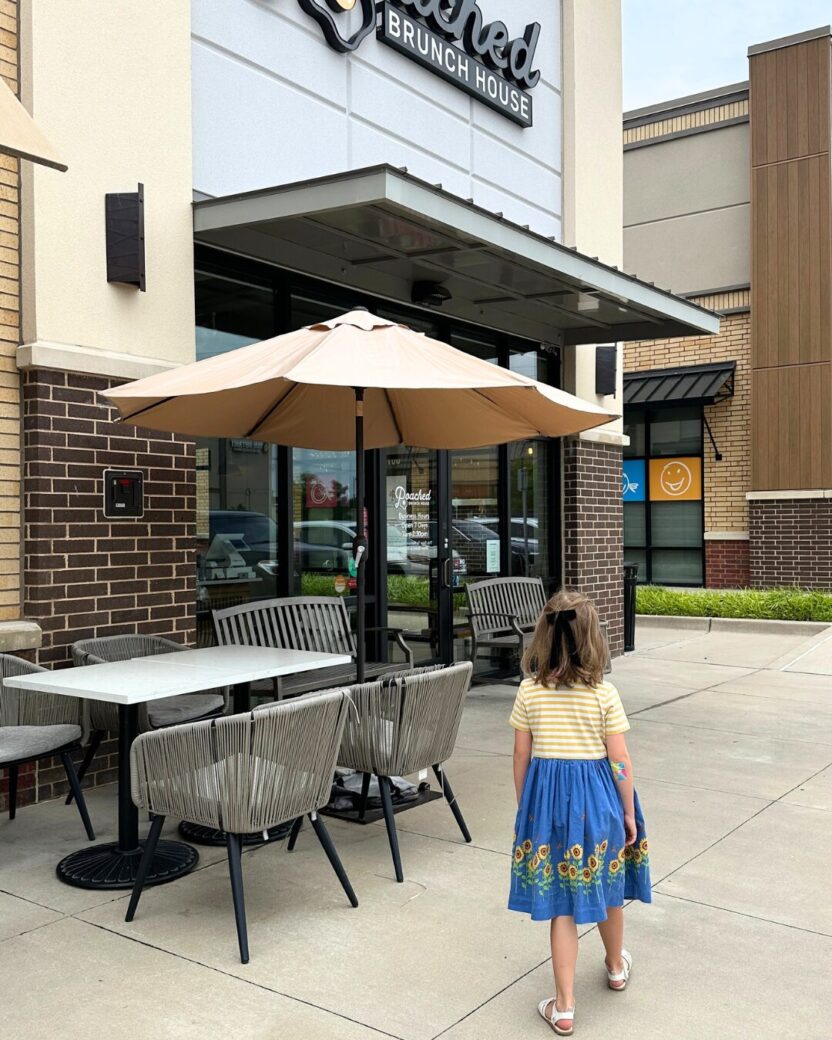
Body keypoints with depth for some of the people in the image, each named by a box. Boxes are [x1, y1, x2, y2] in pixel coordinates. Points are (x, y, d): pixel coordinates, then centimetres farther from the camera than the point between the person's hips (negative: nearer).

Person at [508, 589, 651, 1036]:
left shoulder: (530, 691, -7)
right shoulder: (603, 694, -12)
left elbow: (521, 755, -1)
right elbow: (620, 760, -8)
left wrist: (524, 807, 12)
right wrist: (629, 814, 4)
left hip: (546, 795, 1)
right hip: (595, 796, 0)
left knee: (561, 900, 8)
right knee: (606, 884, 22)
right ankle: (616, 966, 46)